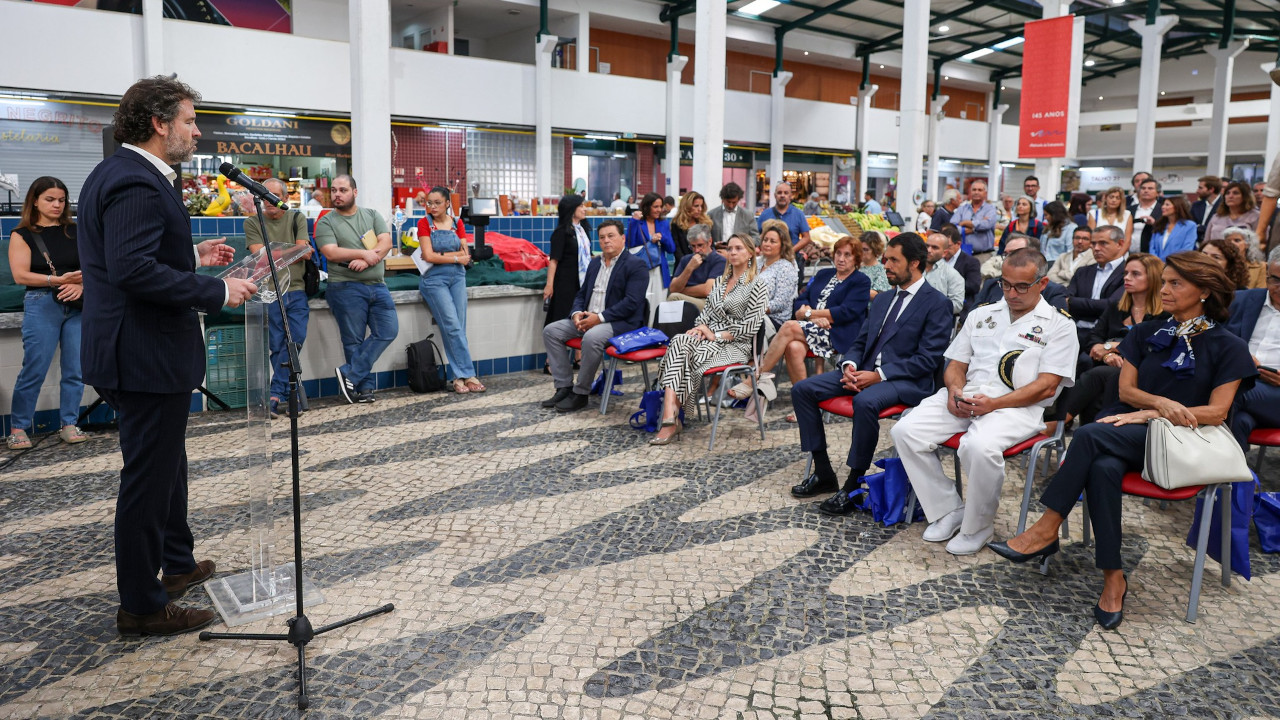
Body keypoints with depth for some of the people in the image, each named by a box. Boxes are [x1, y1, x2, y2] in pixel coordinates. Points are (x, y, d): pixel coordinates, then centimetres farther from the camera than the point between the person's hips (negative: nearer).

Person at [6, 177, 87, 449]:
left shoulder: (76, 232, 11)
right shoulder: (22, 235, 4)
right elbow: (20, 275, -6)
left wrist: (81, 285, -13)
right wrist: (58, 280, -19)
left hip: (78, 305, 3)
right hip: (41, 305, -2)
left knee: (75, 369, 1)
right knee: (34, 370, -4)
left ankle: (68, 424, 11)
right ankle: (18, 428, 7)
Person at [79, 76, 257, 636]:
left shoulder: (117, 173, 14)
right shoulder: (138, 184, -20)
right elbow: (132, 270, -30)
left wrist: (192, 257, 15)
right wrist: (216, 291, -24)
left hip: (137, 352, 11)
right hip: (148, 356, -11)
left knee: (165, 465, 24)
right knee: (149, 477, 0)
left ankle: (176, 564, 41)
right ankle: (141, 606, 14)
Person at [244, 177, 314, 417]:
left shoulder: (297, 218, 13)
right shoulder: (252, 223, 9)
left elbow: (305, 253, 1)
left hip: (296, 290, 1)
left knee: (296, 338, -10)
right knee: (277, 345, -5)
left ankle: (276, 393, -2)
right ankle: (292, 393, 4)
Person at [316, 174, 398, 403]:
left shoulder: (372, 215, 13)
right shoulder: (326, 222, 3)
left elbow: (386, 242, -1)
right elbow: (331, 253, -11)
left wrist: (366, 261, -16)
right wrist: (364, 253, -14)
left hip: (377, 286, 4)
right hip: (346, 288, -4)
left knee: (388, 330, -7)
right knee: (354, 341, -2)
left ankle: (349, 374, -1)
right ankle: (364, 387, 8)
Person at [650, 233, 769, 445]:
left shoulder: (757, 286, -2)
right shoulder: (721, 281, 20)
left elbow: (750, 327, -10)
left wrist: (716, 336, -13)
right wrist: (701, 327, -2)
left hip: (735, 345, -6)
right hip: (709, 338, 6)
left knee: (682, 351, -29)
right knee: (678, 342, -29)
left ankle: (670, 419, -23)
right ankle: (670, 418, -40)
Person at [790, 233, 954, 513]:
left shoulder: (937, 304, -4)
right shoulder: (882, 300, 19)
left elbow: (928, 359, -13)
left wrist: (879, 374, -20)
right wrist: (850, 366, -4)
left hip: (907, 380, -8)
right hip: (864, 371, 8)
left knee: (865, 401, -39)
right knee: (802, 389, -8)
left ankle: (853, 486, -23)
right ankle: (823, 473, -1)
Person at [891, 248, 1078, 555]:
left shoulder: (1058, 324, 5)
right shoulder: (982, 314, 21)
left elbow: (1046, 386, -5)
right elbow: (955, 364, 21)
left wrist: (994, 404, -16)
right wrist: (954, 389, -4)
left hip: (1017, 406, -5)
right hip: (966, 396, 5)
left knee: (979, 446, -37)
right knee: (905, 431, -18)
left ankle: (977, 527, -9)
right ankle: (948, 510, -2)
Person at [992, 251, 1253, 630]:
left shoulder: (1227, 347, 4)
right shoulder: (1146, 334, 17)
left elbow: (1217, 412, -4)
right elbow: (1126, 389, 10)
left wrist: (1151, 414, -14)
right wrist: (1162, 402, -12)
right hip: (1128, 429, 4)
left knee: (1091, 435, -33)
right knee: (1102, 468, -35)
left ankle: (1046, 530, -25)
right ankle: (1113, 577, -28)